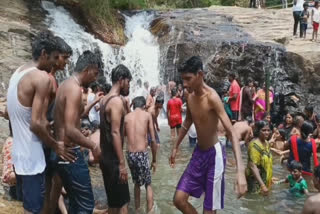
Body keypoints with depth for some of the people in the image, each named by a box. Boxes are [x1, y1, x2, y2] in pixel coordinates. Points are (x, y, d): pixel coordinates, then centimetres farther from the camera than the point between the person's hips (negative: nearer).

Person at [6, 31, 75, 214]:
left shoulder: (19, 72, 10)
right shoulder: (42, 77, -18)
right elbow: (36, 123, -23)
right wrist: (55, 145, -8)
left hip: (19, 152, 9)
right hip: (31, 156, -9)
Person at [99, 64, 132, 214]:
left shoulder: (105, 99, 13)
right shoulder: (117, 100, -16)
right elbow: (115, 133, -23)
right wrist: (122, 163, -22)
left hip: (105, 157, 10)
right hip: (113, 159, -10)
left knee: (113, 201, 19)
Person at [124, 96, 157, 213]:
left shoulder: (126, 117, 8)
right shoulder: (147, 115, 1)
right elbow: (153, 140, -1)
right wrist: (154, 159, 7)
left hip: (130, 154, 3)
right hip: (142, 154, -3)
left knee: (137, 183, 25)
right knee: (148, 184, 15)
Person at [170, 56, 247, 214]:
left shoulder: (212, 97, -23)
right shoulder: (190, 97, -1)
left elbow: (232, 133, -29)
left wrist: (240, 171, -39)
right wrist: (175, 147, 24)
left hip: (214, 155, -7)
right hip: (198, 153, 7)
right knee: (179, 199, 5)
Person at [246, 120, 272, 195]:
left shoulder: (267, 143, 6)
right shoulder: (255, 145, -22)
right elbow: (253, 166, -29)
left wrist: (270, 178, 24)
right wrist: (262, 185, -34)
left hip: (265, 180, 9)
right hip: (255, 181, -9)